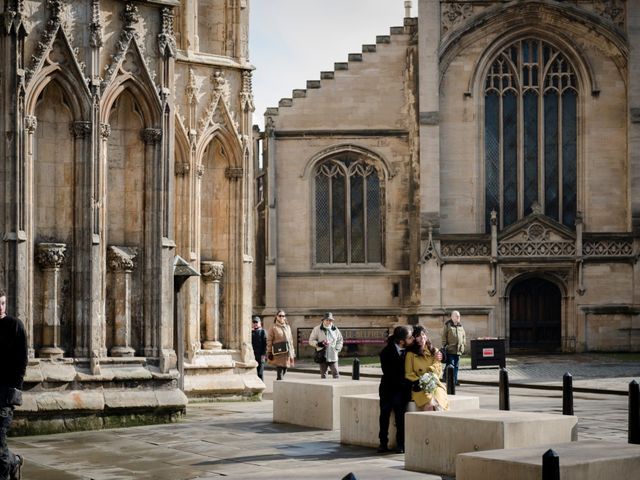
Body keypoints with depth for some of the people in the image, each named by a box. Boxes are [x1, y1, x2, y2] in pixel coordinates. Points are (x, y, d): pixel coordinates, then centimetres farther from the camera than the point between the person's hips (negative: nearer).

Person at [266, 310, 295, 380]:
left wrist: (292, 353, 15)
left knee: (283, 373, 9)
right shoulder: (273, 327, -1)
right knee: (280, 374, -12)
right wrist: (269, 353, -9)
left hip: (287, 353, 6)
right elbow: (269, 341, -3)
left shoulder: (288, 327, 16)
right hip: (278, 354, -6)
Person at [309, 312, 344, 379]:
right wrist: (318, 344, -15)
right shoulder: (317, 329, 2)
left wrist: (337, 349, 6)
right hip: (322, 356, -1)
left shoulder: (335, 330, 9)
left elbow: (340, 340, 22)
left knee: (336, 374, -4)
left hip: (333, 356, 2)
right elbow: (311, 341, 4)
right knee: (323, 375, 2)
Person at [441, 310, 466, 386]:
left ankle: (455, 380, 14)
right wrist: (445, 345, -9)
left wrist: (463, 344, 13)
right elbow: (444, 336, -4)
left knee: (456, 366, 9)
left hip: (458, 350, 6)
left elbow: (464, 336, 23)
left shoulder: (460, 326, 16)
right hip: (450, 350, -6)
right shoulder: (448, 325, -1)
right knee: (450, 366, -8)